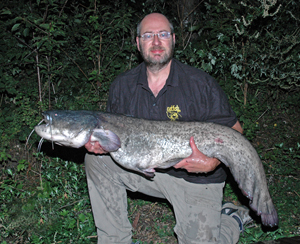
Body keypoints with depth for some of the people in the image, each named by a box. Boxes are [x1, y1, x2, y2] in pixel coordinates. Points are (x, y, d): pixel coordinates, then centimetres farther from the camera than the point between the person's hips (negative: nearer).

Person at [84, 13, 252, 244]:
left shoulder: (201, 84, -15)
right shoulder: (123, 85, -3)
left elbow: (234, 130, -10)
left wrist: (212, 163, -30)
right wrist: (99, 142, -18)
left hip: (196, 179, -3)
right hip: (148, 169, 4)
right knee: (97, 159, -13)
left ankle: (233, 218, 20)